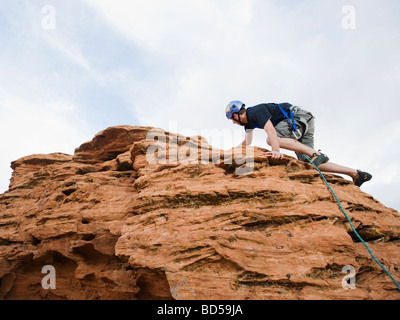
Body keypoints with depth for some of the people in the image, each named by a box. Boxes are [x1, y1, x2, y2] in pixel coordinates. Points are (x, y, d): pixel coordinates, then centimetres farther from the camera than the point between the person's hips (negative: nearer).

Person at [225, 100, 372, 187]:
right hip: (303, 123, 9)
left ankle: (315, 153, -30)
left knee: (271, 140, -28)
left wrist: (276, 150, -44)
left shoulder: (256, 111, -15)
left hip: (300, 117, -9)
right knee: (309, 163, -3)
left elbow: (271, 130, -32)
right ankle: (355, 173, -1)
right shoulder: (248, 121, 15)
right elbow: (247, 142, 30)